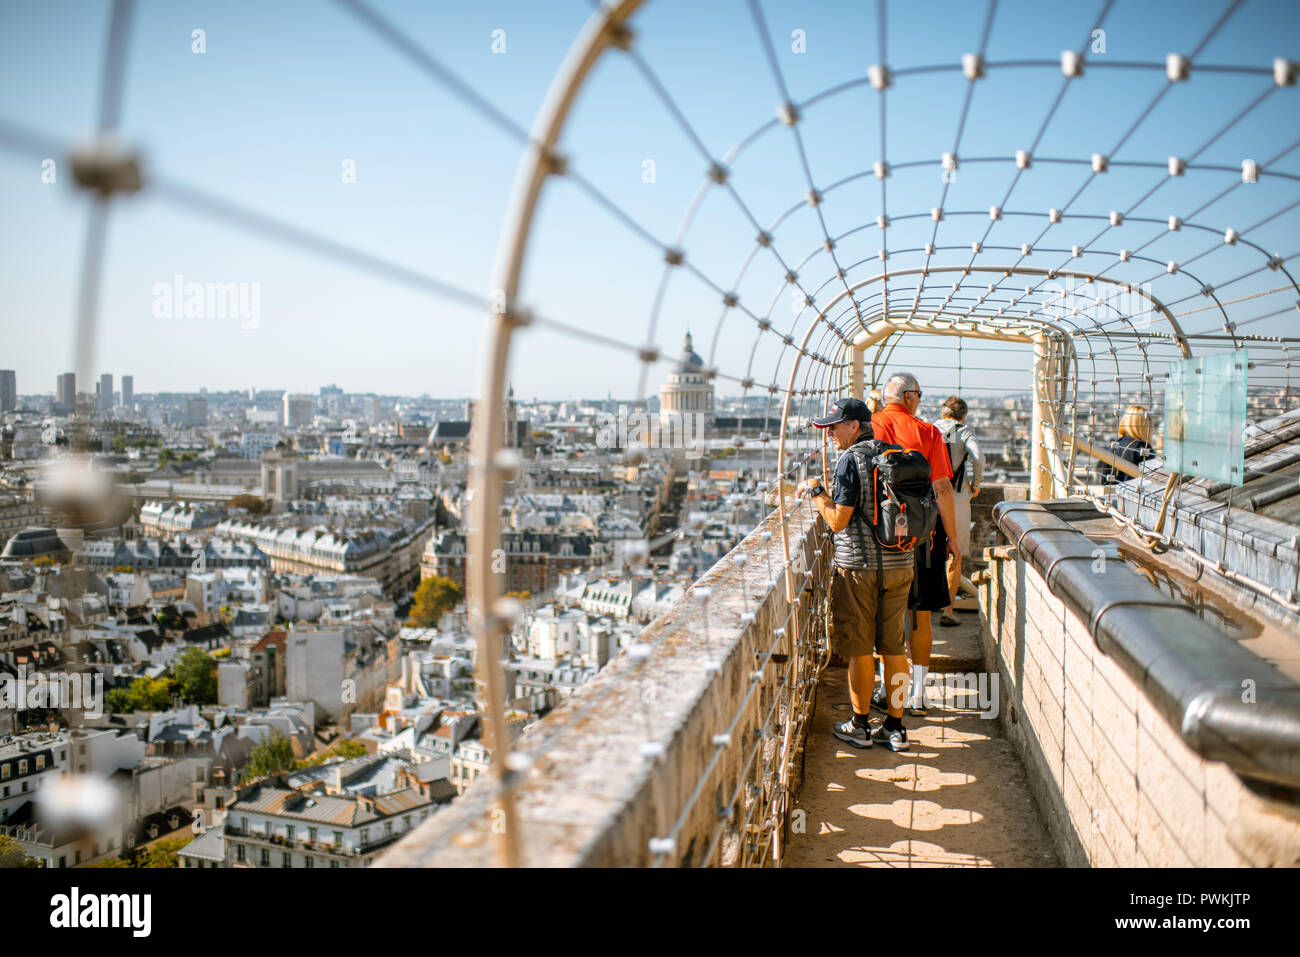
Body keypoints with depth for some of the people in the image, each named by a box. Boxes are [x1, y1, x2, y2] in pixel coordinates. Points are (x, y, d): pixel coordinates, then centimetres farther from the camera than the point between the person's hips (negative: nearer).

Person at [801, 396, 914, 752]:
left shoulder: (850, 459, -12)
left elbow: (838, 521, -15)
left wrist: (816, 492, 0)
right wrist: (828, 494, 21)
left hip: (859, 566, -7)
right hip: (899, 563, 7)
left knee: (859, 648, 5)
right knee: (893, 646, 11)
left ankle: (859, 726, 15)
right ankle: (895, 727, 18)